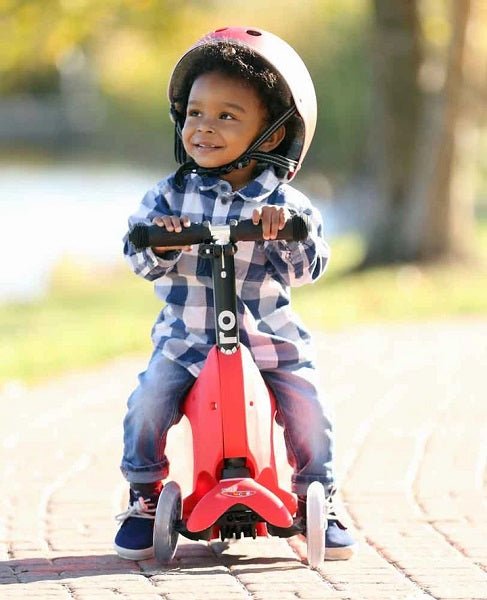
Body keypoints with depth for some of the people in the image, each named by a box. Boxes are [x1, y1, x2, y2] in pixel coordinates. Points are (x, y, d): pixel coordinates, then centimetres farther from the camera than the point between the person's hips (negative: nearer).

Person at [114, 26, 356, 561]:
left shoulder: (282, 202, -2)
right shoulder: (172, 195, 0)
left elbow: (307, 268, -10)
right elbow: (141, 260, -6)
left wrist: (285, 232, -28)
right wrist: (159, 242, -27)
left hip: (268, 338, 0)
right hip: (185, 336, 0)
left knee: (308, 410, -14)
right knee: (148, 405, -20)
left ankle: (317, 499, 10)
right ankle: (144, 497, 2)